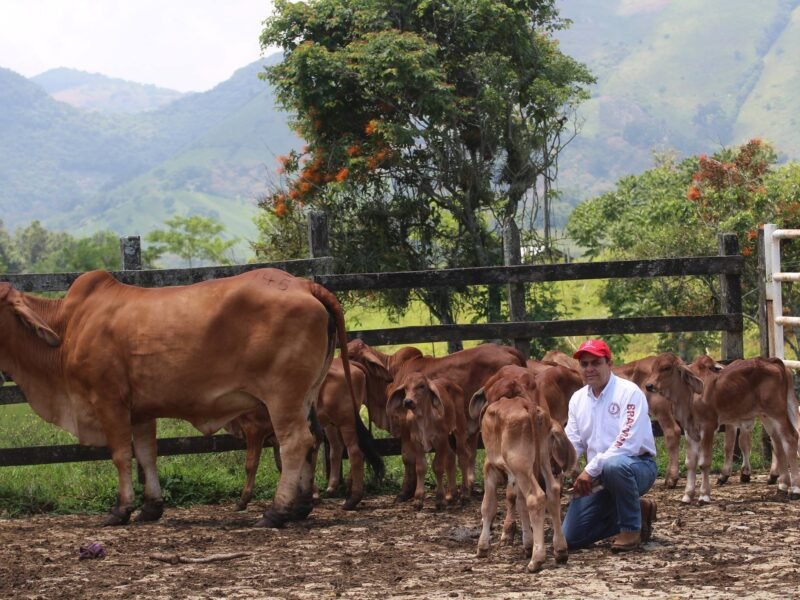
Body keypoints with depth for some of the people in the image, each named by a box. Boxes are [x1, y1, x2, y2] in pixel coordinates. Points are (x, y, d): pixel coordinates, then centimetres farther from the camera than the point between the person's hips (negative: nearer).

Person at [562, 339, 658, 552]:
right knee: (571, 537, -4)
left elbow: (628, 443, -24)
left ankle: (631, 528, -17)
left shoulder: (629, 392, -14)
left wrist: (591, 470, -28)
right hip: (599, 476, 6)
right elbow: (572, 443, 4)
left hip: (637, 465, -6)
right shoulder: (578, 399, 6)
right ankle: (637, 512, 16)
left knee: (613, 465, -42)